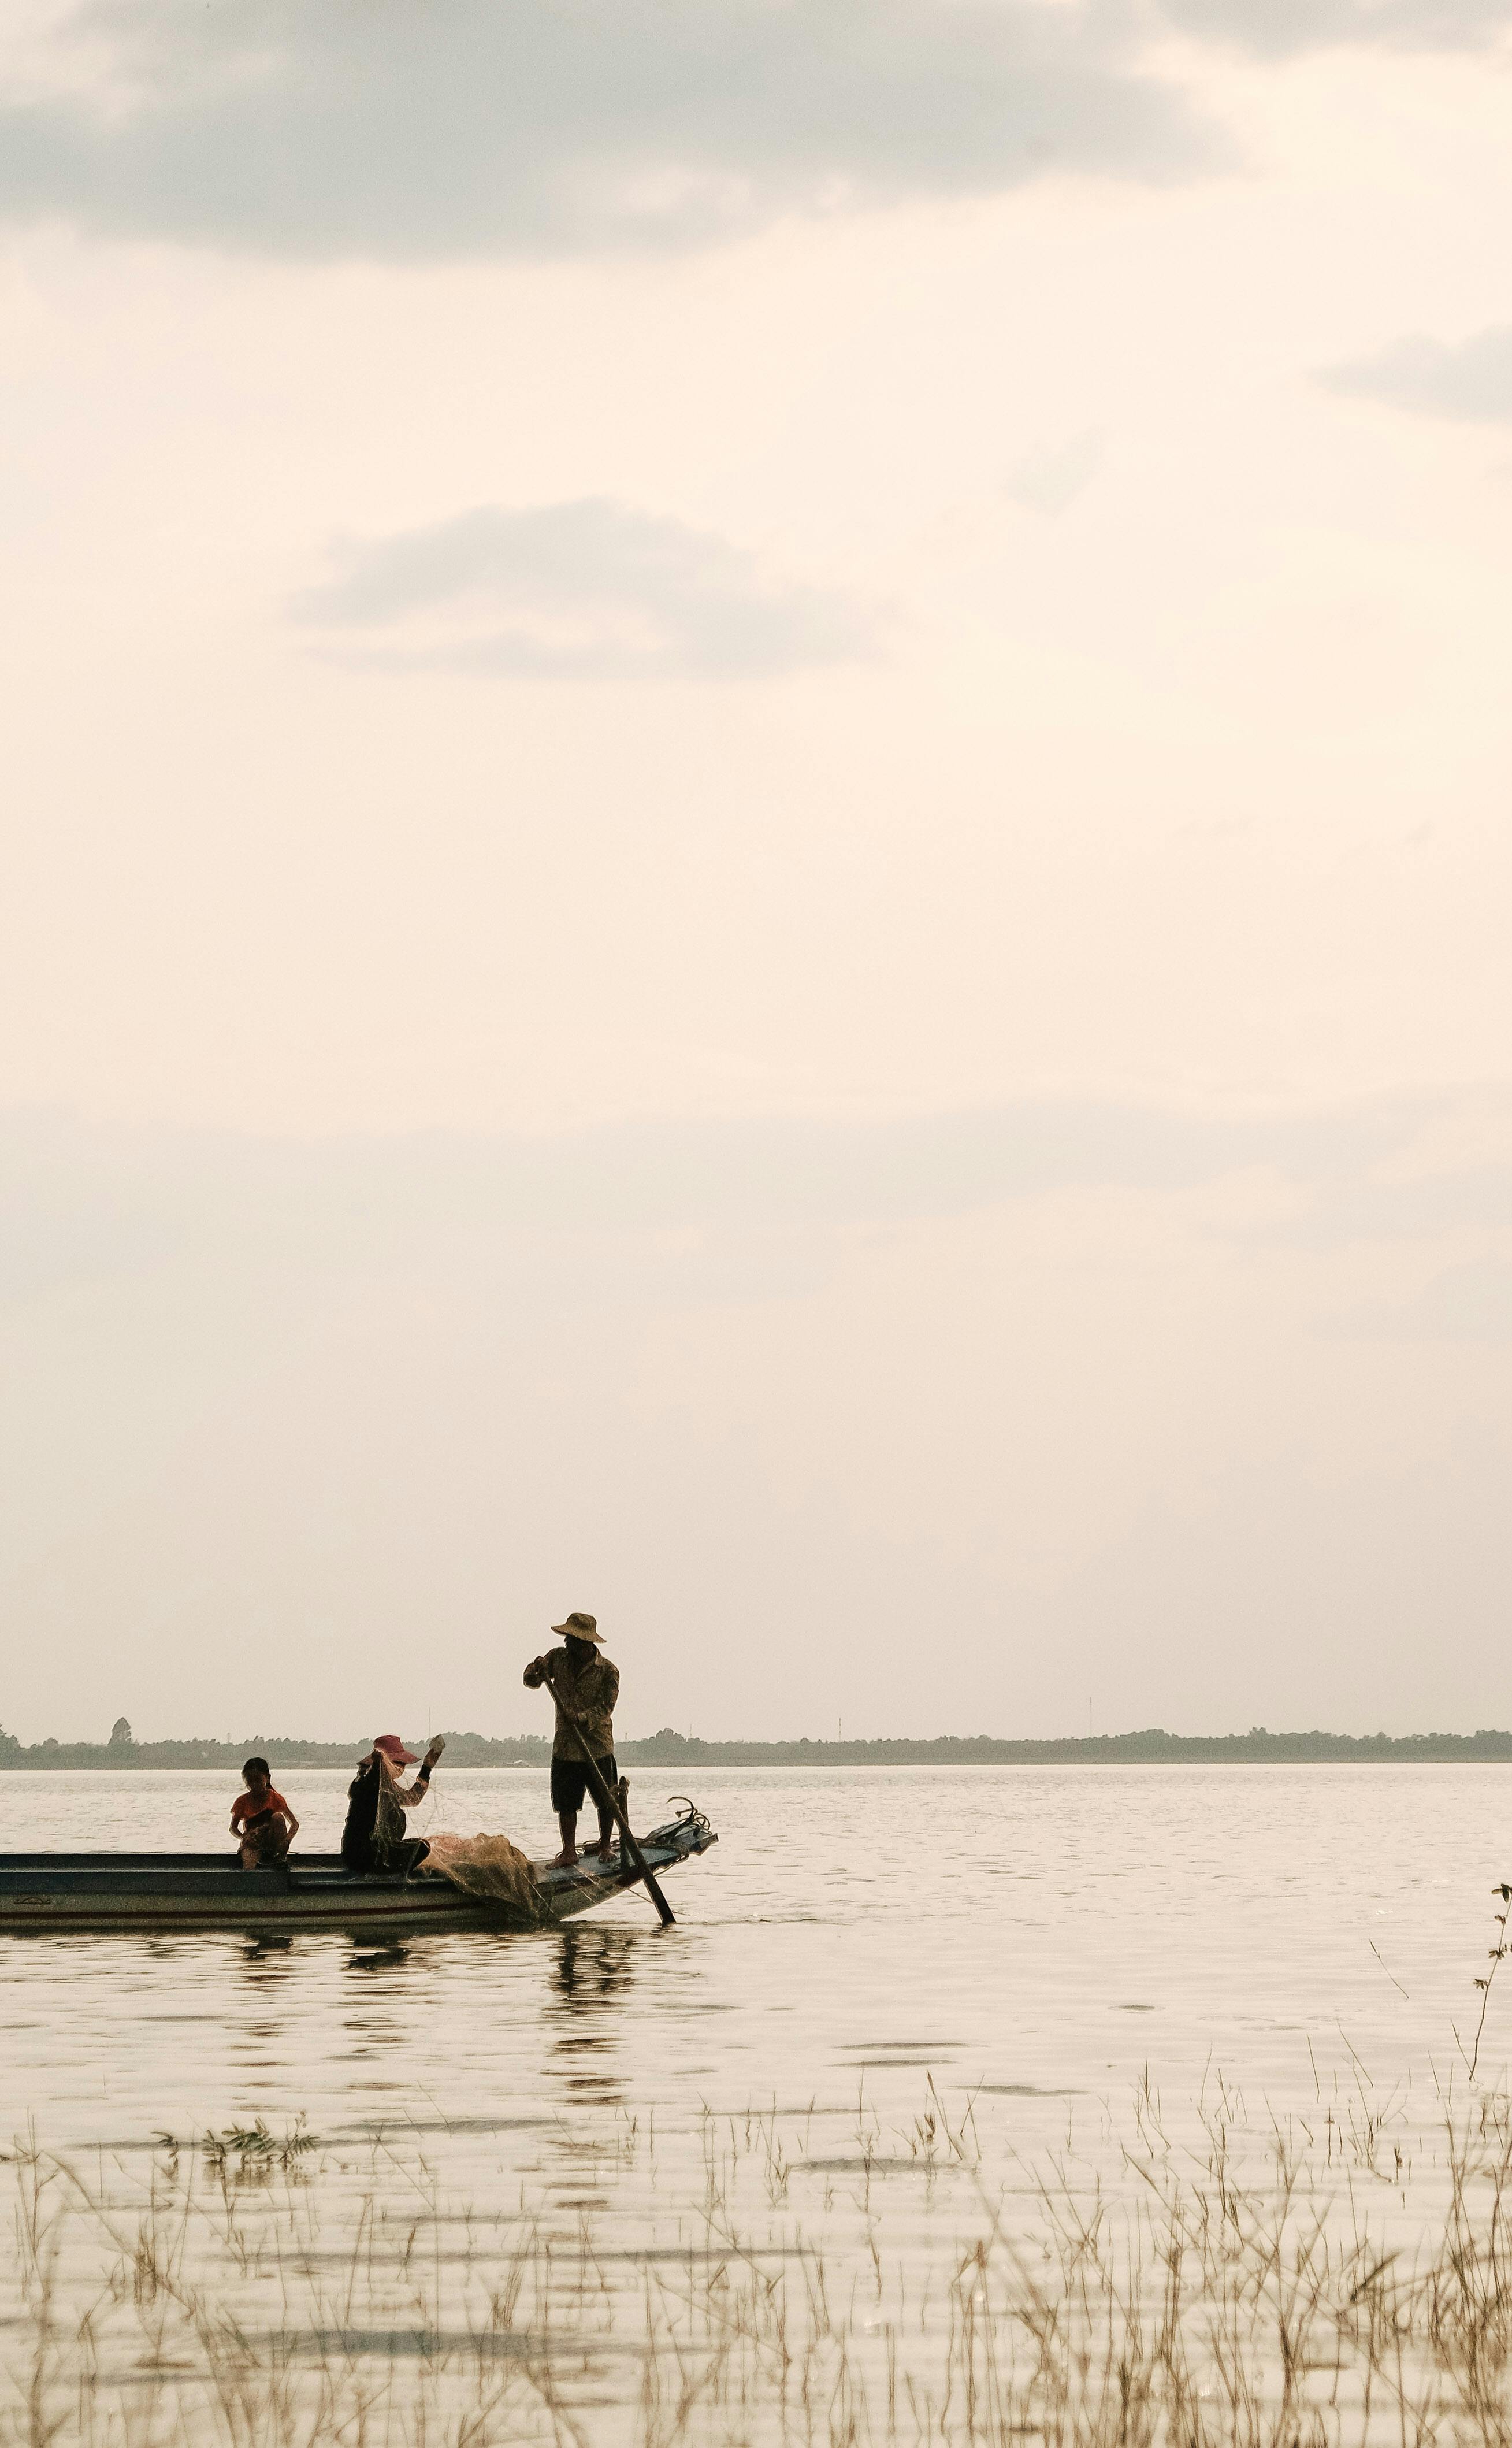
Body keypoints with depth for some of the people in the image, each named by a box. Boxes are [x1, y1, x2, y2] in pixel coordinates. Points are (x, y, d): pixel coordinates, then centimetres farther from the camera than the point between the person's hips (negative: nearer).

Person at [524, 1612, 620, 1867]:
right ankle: (569, 1851, 9)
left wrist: (584, 1718, -33)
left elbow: (605, 1707, -15)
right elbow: (531, 1682, 2)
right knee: (566, 1803, 1)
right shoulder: (558, 1658, 3)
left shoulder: (608, 1671, -10)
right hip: (565, 1748, 3)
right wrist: (536, 1670, -21)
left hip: (598, 1748, -3)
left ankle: (605, 1846, 24)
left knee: (606, 1802, 6)